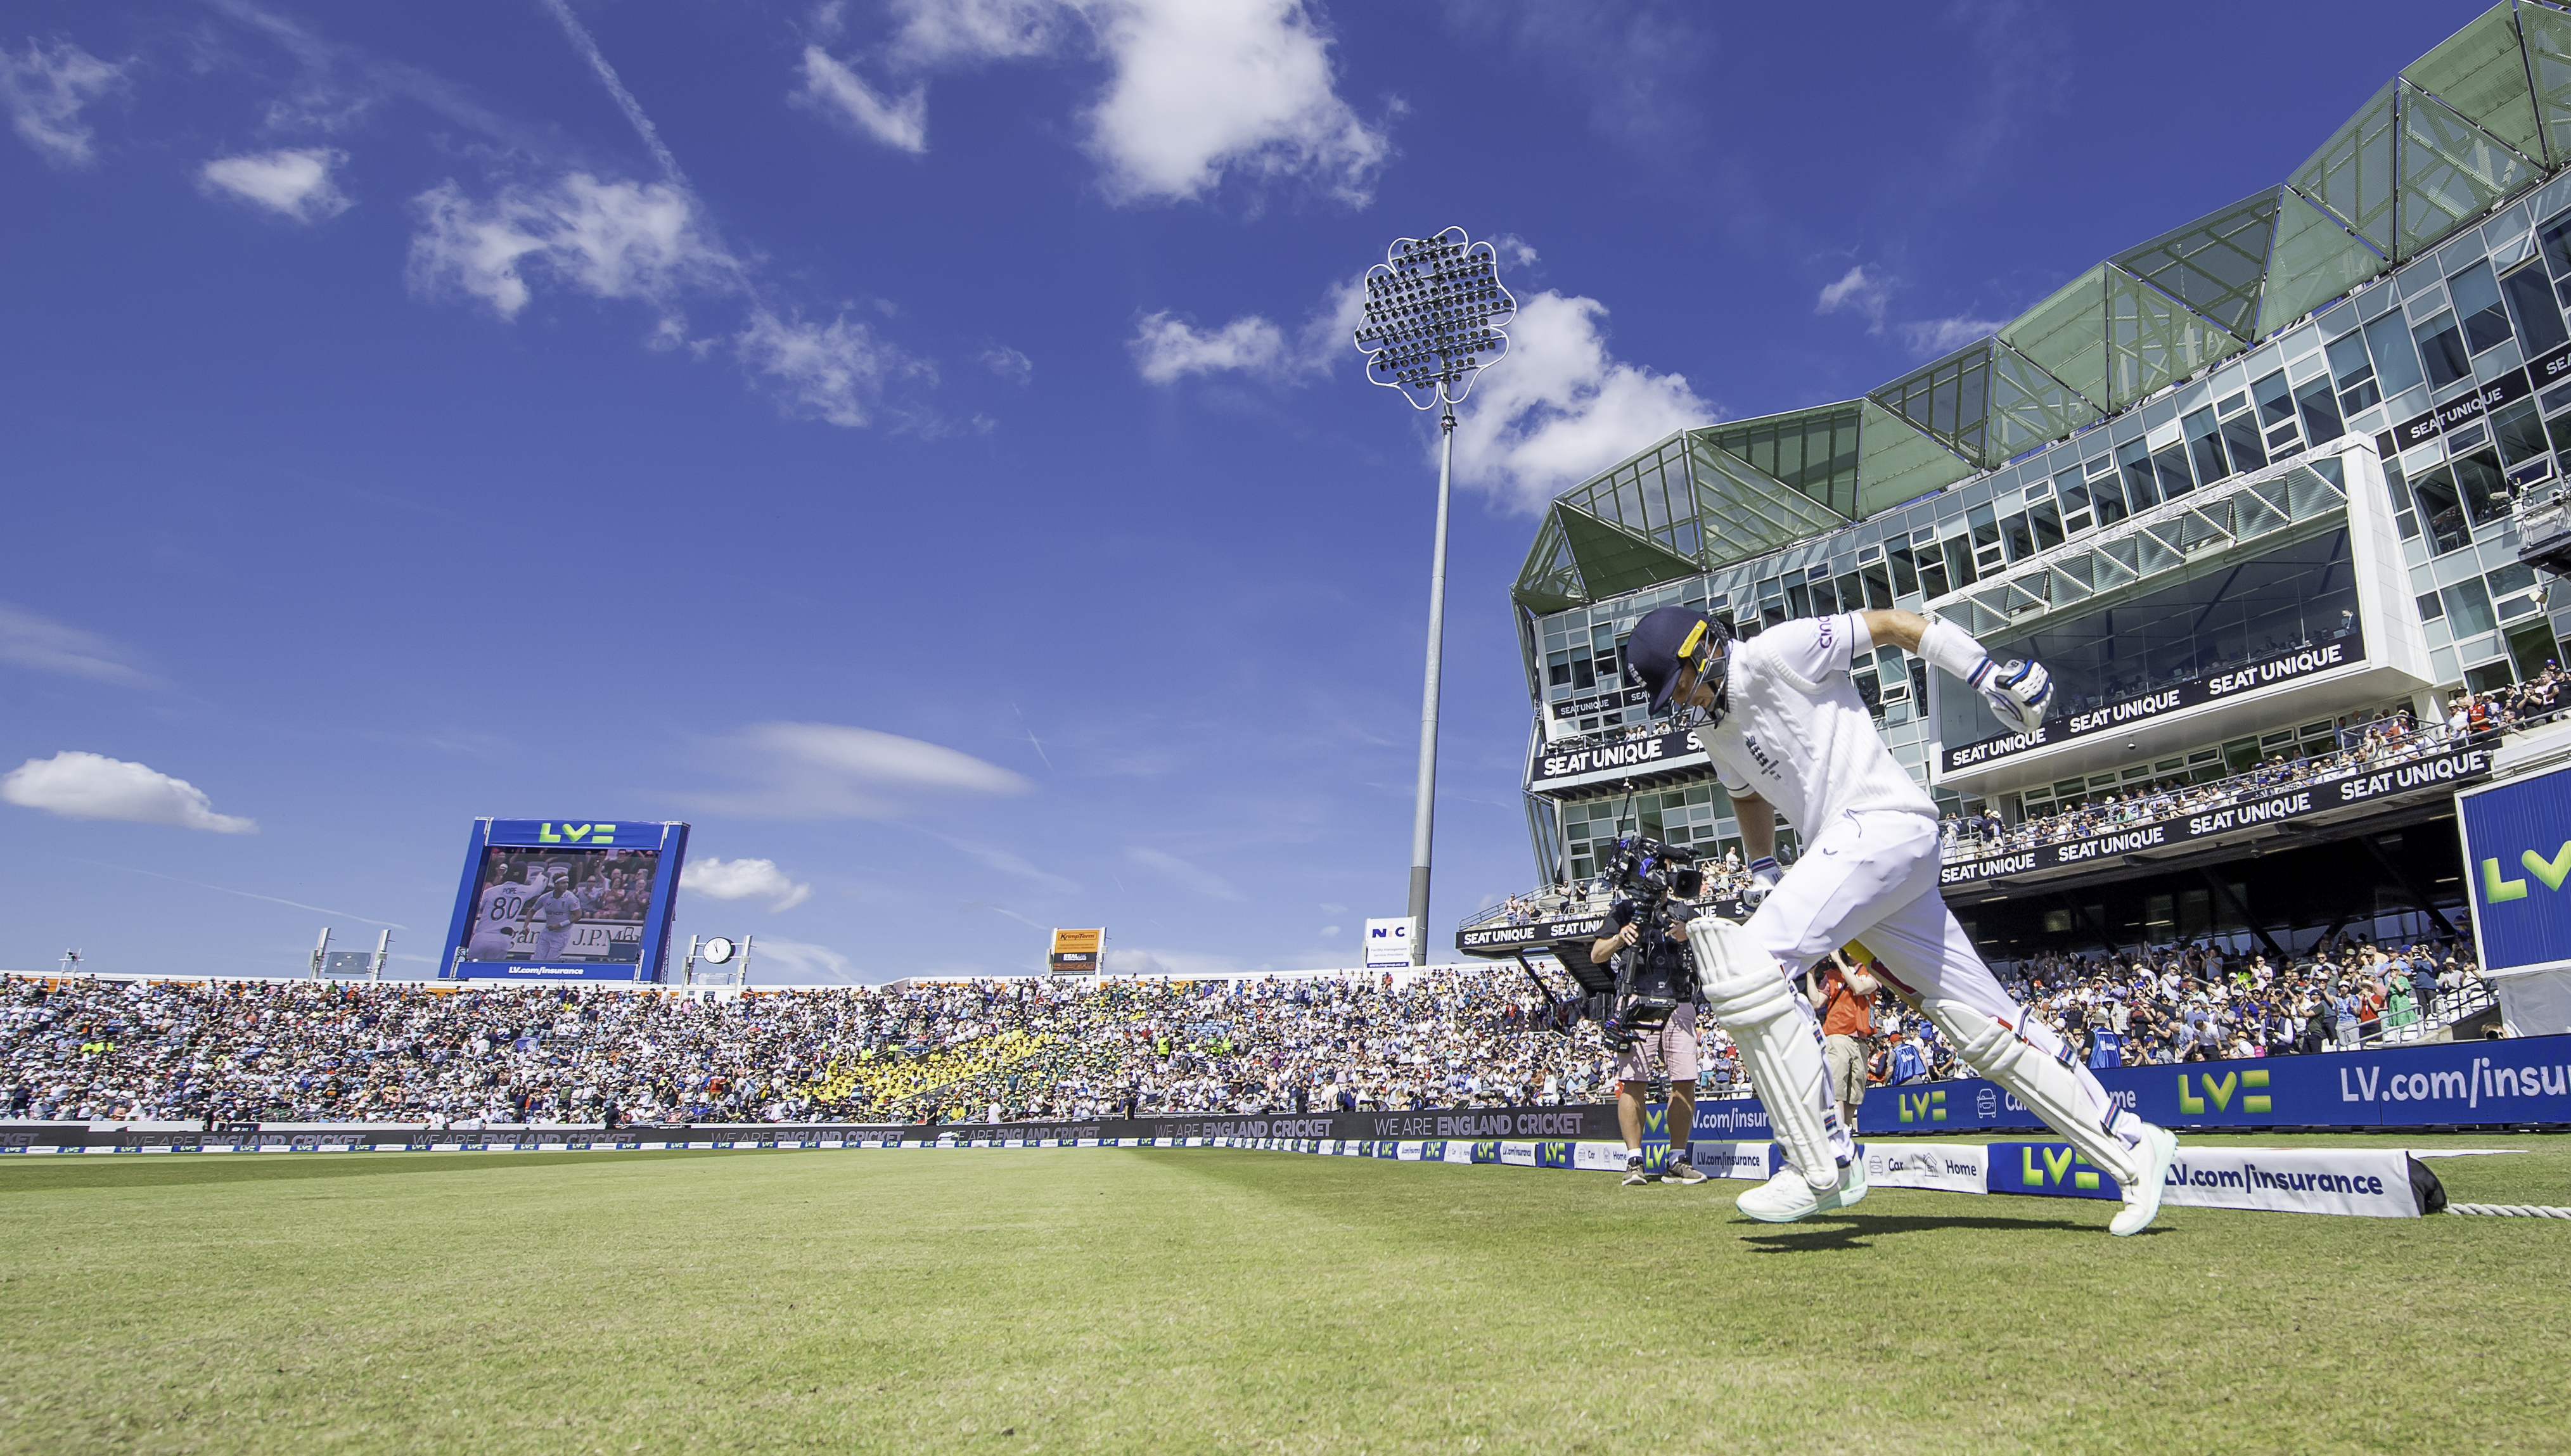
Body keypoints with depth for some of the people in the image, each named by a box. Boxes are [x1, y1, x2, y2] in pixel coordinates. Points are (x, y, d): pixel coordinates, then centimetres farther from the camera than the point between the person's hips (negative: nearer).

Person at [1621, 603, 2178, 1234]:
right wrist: (1762, 874, 32)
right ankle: (2130, 1146, 18)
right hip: (1849, 856, 9)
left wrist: (1990, 677, -8)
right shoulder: (1711, 729, 19)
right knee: (1986, 1024, 9)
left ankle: (1824, 1167, -18)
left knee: (1746, 963, -22)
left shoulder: (1778, 652, -6)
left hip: (1883, 824, -9)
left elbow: (1890, 624, -4)